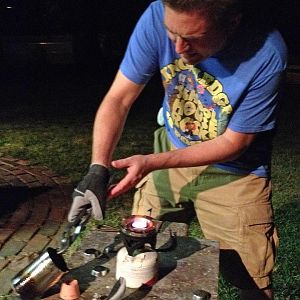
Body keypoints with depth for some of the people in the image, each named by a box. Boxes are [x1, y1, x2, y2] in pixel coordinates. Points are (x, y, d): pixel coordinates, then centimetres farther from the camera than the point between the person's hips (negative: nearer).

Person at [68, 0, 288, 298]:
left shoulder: (266, 55, -29)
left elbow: (233, 143, -19)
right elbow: (118, 100, -16)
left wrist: (152, 162, -26)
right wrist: (98, 169, -29)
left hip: (233, 170, -2)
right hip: (171, 152, 3)